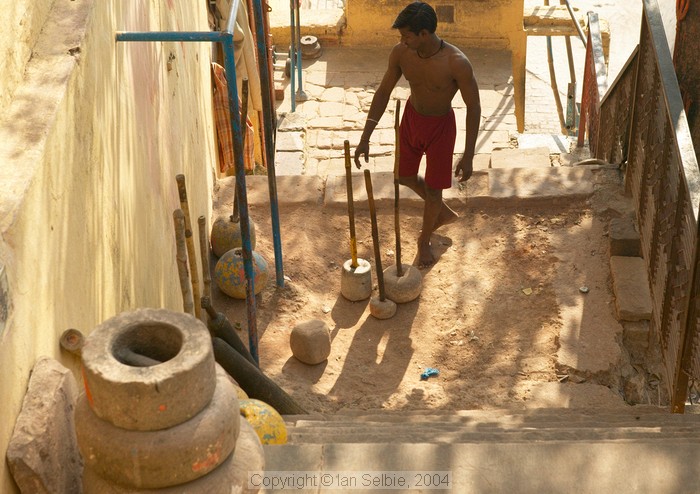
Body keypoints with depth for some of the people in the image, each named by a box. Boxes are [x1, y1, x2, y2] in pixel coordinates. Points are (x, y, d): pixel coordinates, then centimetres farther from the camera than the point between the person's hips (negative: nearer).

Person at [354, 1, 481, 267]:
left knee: (433, 189, 9)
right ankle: (443, 213, 51)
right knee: (405, 177, 21)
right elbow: (383, 92, -8)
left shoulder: (457, 63, -34)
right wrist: (365, 138, -10)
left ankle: (424, 239, 41)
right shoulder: (401, 52, -21)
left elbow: (473, 107, -22)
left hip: (441, 126, -4)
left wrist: (468, 156, -19)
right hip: (412, 118, 4)